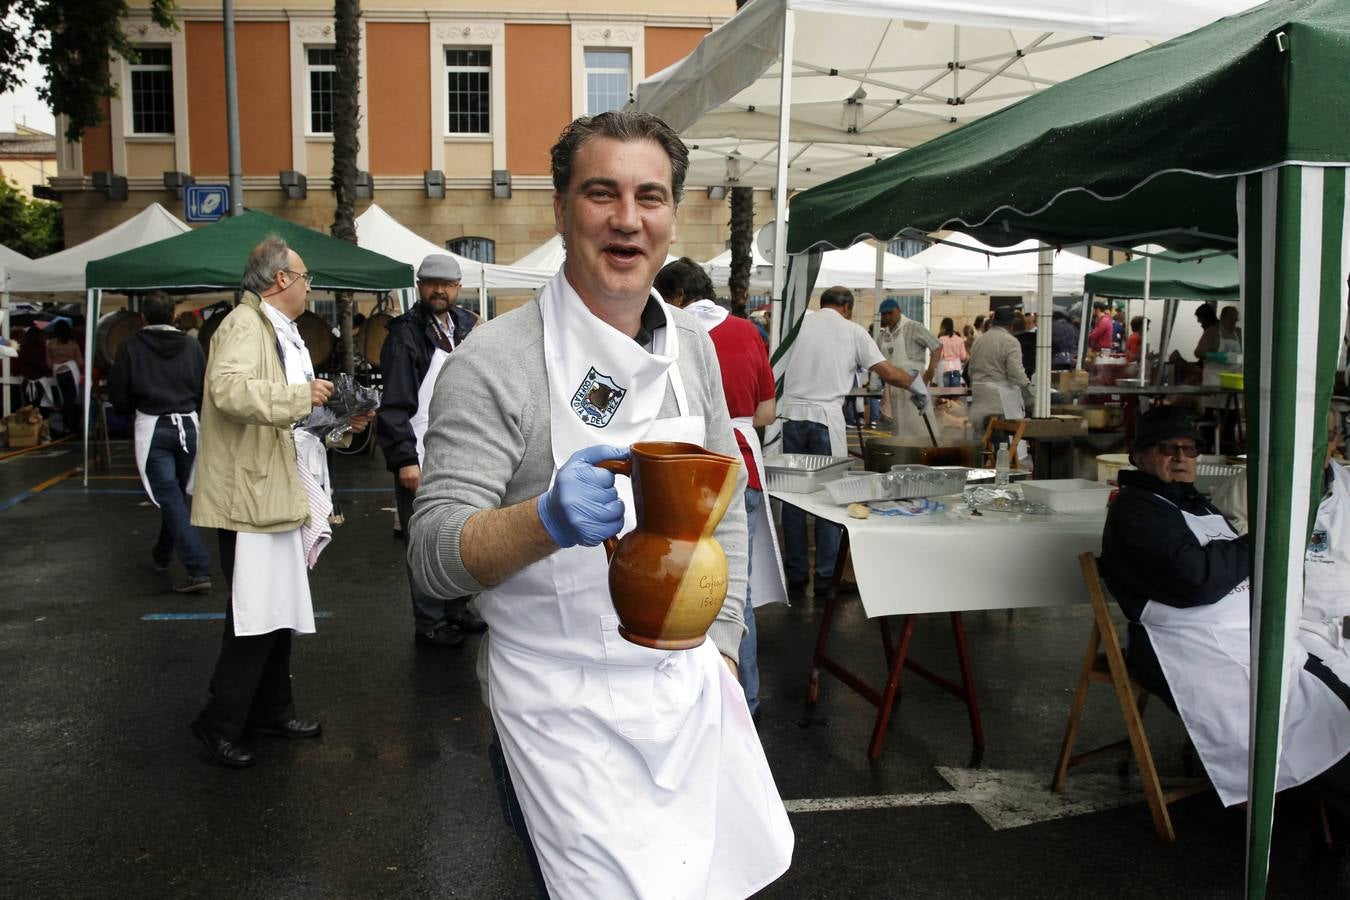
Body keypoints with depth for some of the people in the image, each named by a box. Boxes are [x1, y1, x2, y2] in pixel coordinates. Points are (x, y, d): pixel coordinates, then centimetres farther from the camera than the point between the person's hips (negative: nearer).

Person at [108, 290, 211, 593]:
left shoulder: (131, 346, -4)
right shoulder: (191, 345, 2)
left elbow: (118, 395, -1)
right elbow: (206, 391, 6)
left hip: (152, 428, -3)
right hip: (188, 425, 3)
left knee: (171, 499, -5)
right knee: (175, 495, 20)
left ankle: (199, 570, -15)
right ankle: (162, 554, 37)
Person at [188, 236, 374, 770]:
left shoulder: (280, 332, 20)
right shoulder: (246, 324, -12)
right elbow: (230, 388, -30)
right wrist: (299, 395, -25)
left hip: (277, 493, 10)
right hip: (250, 496, -10)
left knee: (280, 610, 16)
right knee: (255, 616, -5)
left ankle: (271, 712, 28)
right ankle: (219, 725, 8)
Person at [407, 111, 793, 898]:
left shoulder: (693, 346, 1)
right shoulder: (494, 362, -17)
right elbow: (434, 556, -19)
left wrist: (721, 646, 5)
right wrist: (548, 520, -38)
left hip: (688, 687, 6)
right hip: (566, 713, -5)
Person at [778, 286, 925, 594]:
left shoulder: (801, 321, 8)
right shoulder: (853, 331, 4)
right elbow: (889, 373, 4)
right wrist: (918, 385, 22)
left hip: (792, 414, 2)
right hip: (826, 418, -2)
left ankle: (796, 573, 16)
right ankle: (825, 577, 8)